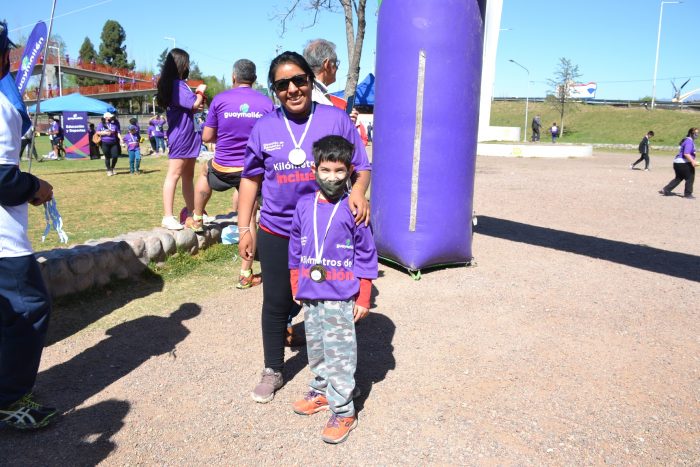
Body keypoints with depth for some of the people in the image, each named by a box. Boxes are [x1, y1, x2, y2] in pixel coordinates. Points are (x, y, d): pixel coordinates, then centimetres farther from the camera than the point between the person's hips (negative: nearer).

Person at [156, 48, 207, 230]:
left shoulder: (177, 84, 19)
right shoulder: (177, 84, -14)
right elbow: (195, 104, -17)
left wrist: (198, 96, 7)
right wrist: (201, 91, 2)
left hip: (187, 137, 11)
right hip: (180, 137, -11)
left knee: (188, 176, 14)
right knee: (174, 175, -11)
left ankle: (191, 212, 21)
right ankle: (168, 217, -11)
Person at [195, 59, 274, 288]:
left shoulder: (220, 100, -6)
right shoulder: (267, 103, -2)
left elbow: (207, 137, -1)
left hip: (223, 169, 0)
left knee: (205, 171, 35)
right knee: (249, 218, 6)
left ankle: (197, 219, 46)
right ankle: (246, 274, 9)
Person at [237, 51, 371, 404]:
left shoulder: (336, 119, -4)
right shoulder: (264, 127, 2)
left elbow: (361, 167, 0)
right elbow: (250, 178, 8)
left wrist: (358, 191, -22)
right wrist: (244, 229, 5)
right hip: (276, 233, 2)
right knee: (276, 304, 12)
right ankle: (272, 371, 33)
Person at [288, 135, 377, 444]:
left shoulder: (353, 209, -10)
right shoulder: (304, 206, 2)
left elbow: (366, 255, -6)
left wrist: (363, 298, -5)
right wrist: (296, 287, 16)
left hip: (340, 298, -5)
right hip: (310, 296, 5)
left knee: (340, 354, 0)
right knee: (316, 348, 20)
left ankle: (343, 411, 12)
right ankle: (320, 390, 40)